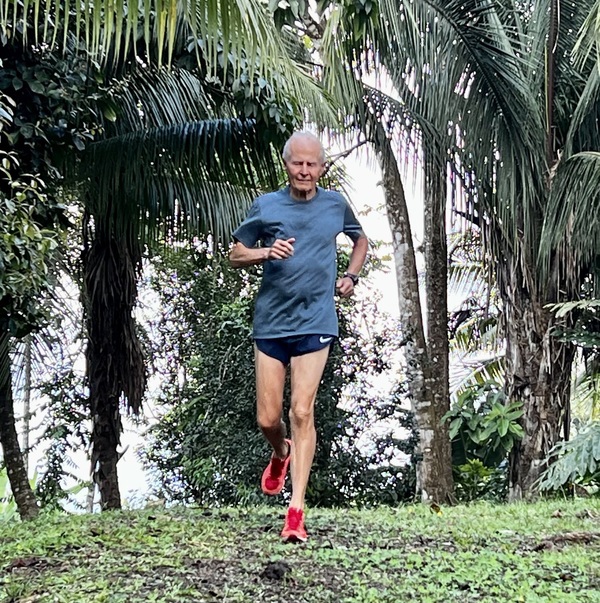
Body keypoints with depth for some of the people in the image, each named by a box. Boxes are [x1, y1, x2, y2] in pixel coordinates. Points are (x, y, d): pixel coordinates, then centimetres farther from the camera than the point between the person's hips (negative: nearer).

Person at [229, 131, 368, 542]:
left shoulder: (336, 204, 8)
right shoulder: (266, 206, 4)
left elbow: (361, 240, 27)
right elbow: (236, 255, 9)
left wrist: (351, 277, 10)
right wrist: (266, 253, -11)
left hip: (315, 323, -1)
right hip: (270, 322, 1)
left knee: (302, 412, -10)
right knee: (267, 419, 3)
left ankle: (296, 510, -7)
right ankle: (281, 454, 40)